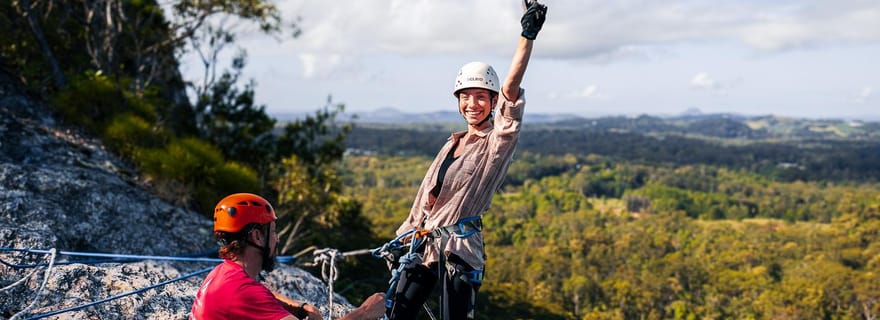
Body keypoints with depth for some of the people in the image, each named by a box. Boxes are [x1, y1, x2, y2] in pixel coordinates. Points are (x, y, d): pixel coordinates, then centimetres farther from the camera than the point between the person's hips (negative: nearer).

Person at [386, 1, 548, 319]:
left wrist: (528, 36, -29)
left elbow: (511, 88, -20)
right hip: (423, 243, 6)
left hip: (461, 249, -6)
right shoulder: (452, 143, 14)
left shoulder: (498, 142, -5)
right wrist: (403, 235, 19)